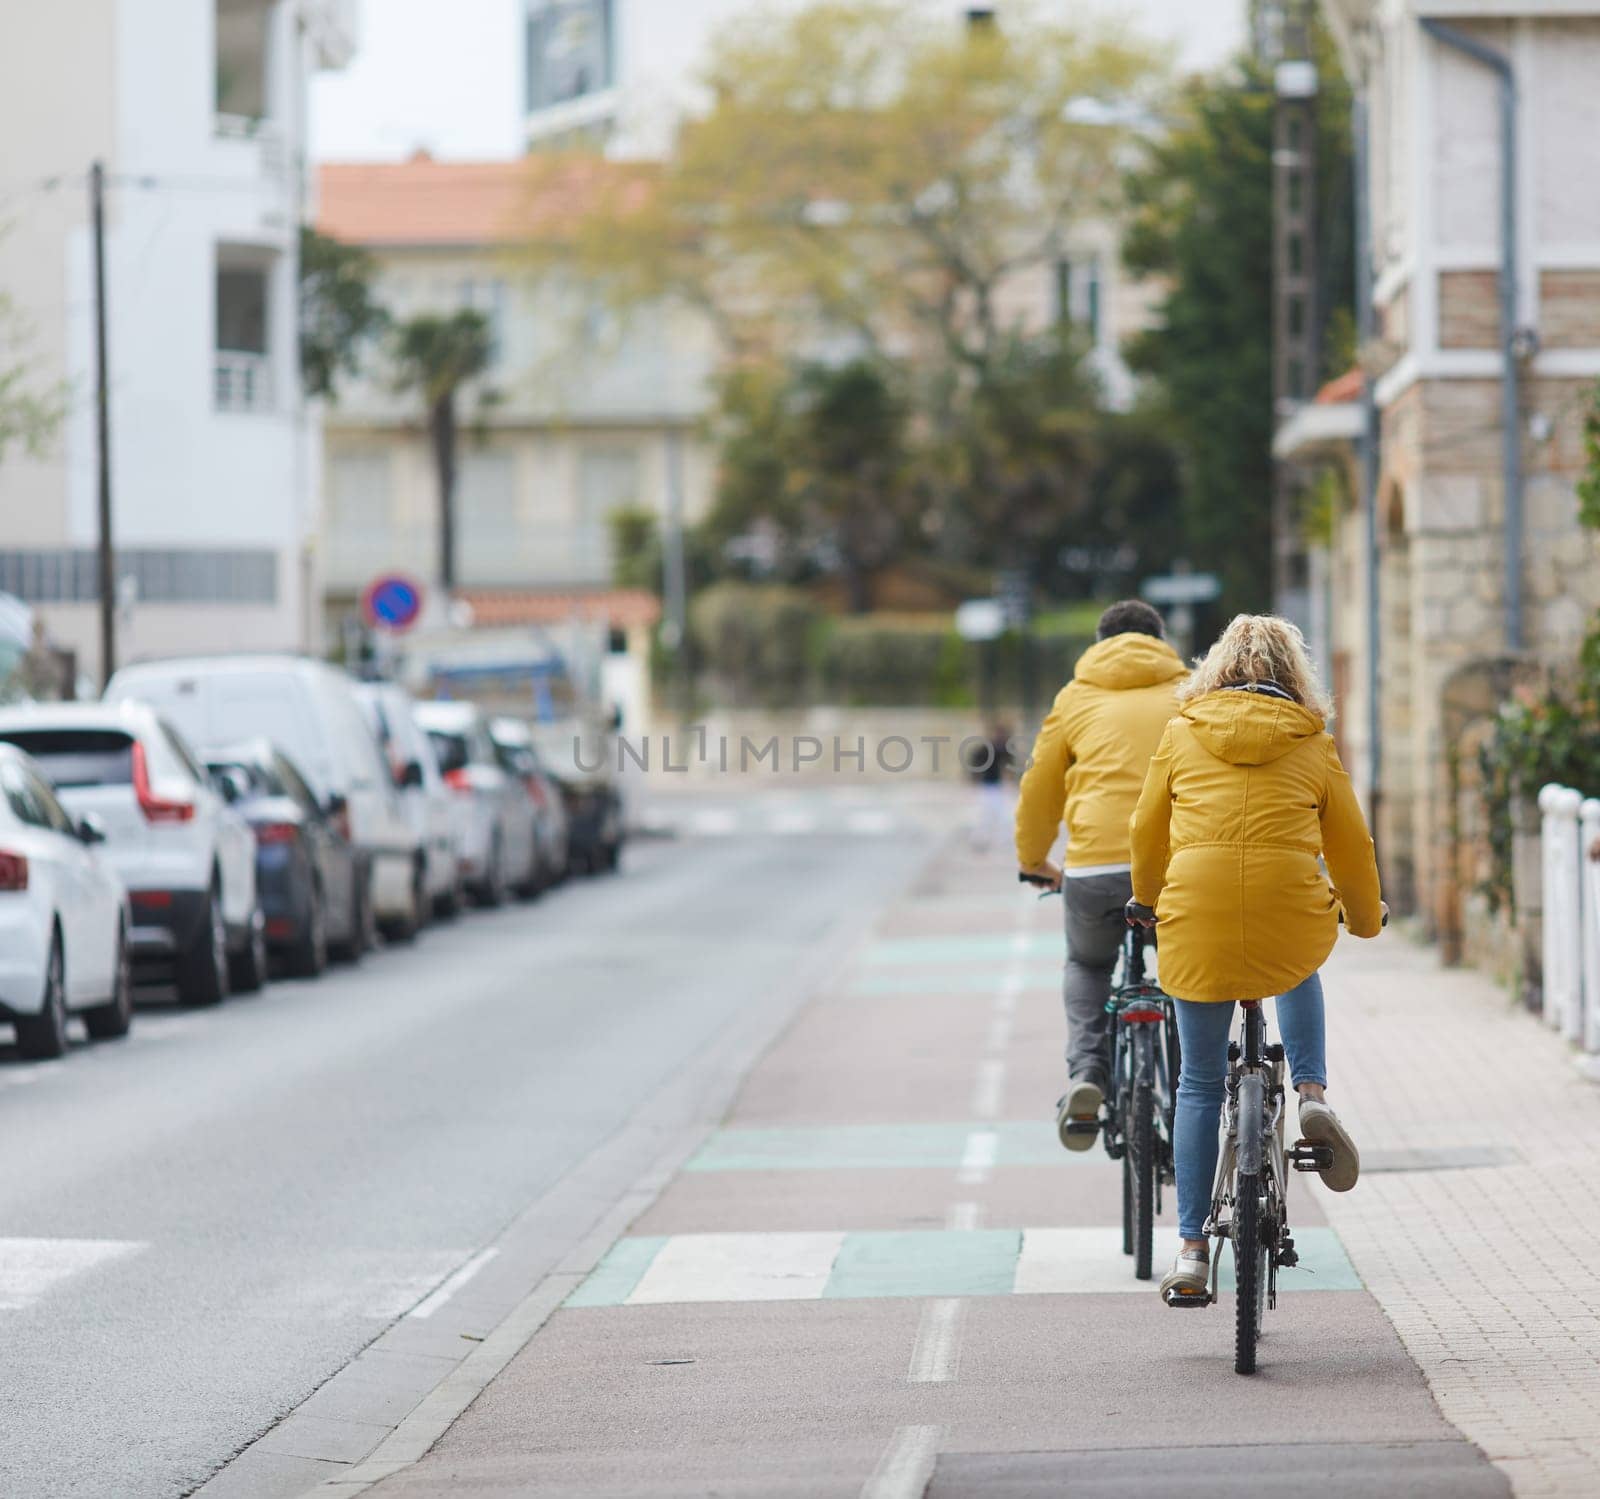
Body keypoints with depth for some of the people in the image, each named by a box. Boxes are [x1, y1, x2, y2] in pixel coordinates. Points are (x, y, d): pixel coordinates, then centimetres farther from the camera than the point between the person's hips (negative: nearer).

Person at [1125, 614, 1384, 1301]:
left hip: (1197, 922, 0)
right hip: (1293, 921, 0)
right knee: (1300, 972, 37)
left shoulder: (1182, 734, 10)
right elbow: (1350, 846, 16)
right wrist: (1366, 917, 35)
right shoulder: (1313, 746, 10)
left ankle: (1191, 1246, 8)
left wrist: (1147, 900, 38)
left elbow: (1147, 831, 18)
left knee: (1199, 1085, 12)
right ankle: (1313, 1094, 14)